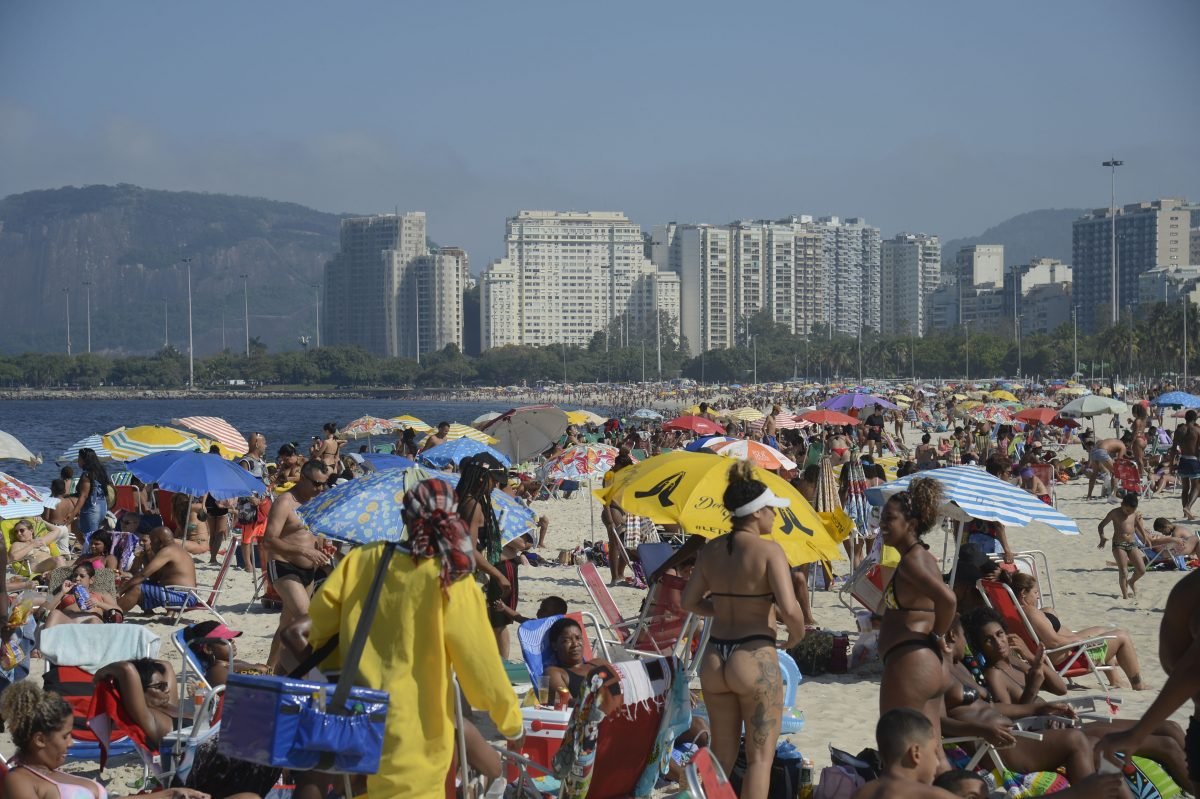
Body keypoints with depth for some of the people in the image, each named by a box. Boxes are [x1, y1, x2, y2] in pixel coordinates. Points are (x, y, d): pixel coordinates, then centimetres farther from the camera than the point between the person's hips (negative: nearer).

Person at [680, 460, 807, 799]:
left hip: (714, 660, 6)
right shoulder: (768, 550, -13)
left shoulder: (711, 550, 5)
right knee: (760, 757, 4)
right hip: (755, 658, -6)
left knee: (721, 756, 18)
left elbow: (689, 602, 11)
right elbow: (789, 608, -21)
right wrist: (797, 633, -1)